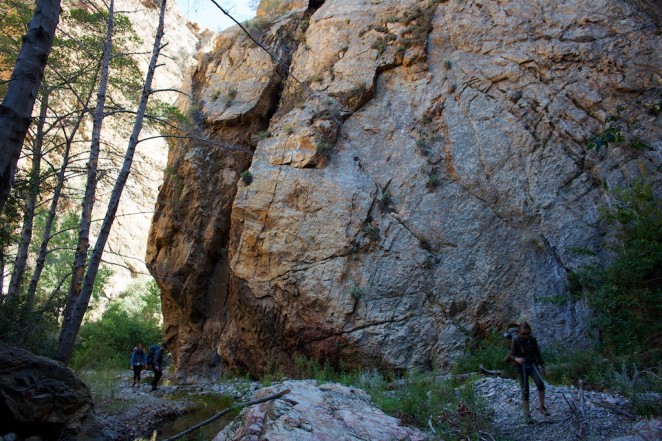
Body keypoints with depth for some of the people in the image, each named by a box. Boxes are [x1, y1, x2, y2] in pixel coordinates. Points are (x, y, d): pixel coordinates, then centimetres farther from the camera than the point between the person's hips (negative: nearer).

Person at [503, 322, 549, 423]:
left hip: (532, 365, 3)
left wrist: (542, 365, 17)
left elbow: (537, 353, 11)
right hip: (522, 368, -3)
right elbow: (512, 355, -14)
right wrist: (517, 359, -37)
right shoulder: (515, 341, -12)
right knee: (525, 391, -2)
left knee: (540, 383, -22)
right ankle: (527, 415, 11)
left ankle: (541, 407, -5)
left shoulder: (532, 339, -2)